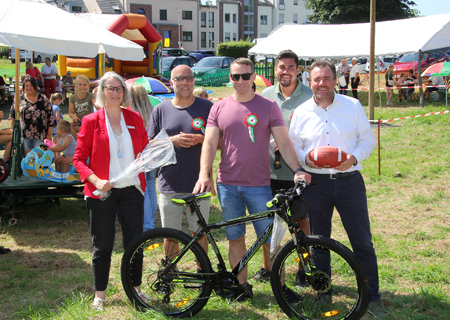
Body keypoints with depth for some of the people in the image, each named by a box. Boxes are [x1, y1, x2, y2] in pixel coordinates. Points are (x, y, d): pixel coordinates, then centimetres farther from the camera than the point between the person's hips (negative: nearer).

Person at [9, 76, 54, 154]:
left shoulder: (43, 99, 7)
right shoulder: (19, 99, 9)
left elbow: (51, 118, 7)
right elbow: (12, 117, 13)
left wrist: (49, 134, 2)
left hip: (40, 136, -1)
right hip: (24, 135, 1)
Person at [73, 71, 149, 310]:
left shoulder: (134, 118, 6)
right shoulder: (91, 121, -2)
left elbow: (145, 149, 16)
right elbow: (79, 158, -2)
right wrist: (96, 180, -16)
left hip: (132, 190, 3)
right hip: (102, 192, -3)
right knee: (103, 245, 5)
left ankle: (136, 288, 26)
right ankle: (99, 295, 20)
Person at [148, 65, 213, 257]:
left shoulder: (207, 107, 3)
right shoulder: (161, 109, 7)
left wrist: (200, 139, -14)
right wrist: (172, 141, -11)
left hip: (199, 184, -1)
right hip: (170, 184, 1)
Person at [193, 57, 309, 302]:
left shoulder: (268, 107, 2)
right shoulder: (219, 108, 6)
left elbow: (283, 142, 0)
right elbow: (209, 144, 1)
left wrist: (297, 169, -13)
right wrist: (204, 174, -13)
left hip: (259, 185, -2)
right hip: (227, 185, 2)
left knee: (270, 239, 0)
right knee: (235, 238, 9)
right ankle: (242, 286, 21)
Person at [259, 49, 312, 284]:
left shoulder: (309, 96, -4)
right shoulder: (266, 95, 6)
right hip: (269, 170, 3)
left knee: (301, 220, 9)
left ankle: (303, 267, 24)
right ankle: (268, 266, 25)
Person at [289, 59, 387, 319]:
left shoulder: (353, 106, 4)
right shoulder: (302, 112, 6)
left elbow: (368, 139, 5)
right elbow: (292, 145, 10)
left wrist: (354, 157, -13)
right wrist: (305, 158, -11)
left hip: (349, 179, -1)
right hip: (316, 183, 1)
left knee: (363, 242, -1)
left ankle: (372, 297, 10)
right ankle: (324, 294, 25)